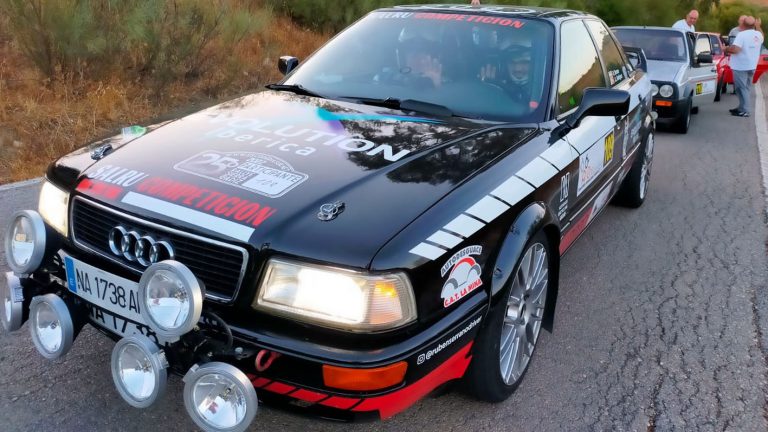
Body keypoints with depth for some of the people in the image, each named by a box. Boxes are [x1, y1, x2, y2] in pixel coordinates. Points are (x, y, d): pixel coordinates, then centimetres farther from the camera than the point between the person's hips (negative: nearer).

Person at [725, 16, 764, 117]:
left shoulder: (742, 34, -20)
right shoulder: (759, 35, 5)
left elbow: (735, 49, -28)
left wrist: (726, 49, -9)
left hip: (741, 66, -8)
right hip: (752, 66, 8)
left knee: (741, 88, -4)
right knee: (746, 88, 16)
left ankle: (744, 111, -6)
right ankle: (742, 107, 24)